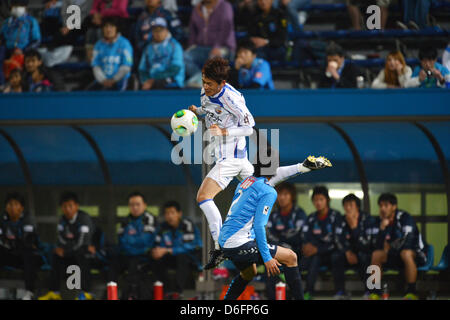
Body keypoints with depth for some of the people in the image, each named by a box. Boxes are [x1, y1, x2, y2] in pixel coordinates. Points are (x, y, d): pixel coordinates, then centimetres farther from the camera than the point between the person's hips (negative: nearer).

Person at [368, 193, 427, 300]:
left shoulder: (405, 218, -16)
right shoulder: (379, 221, 0)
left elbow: (407, 243, -24)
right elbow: (378, 246, -8)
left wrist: (389, 249, -13)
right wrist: (382, 229, -23)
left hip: (416, 254, -5)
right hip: (394, 256, 5)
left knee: (406, 253, -38)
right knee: (376, 254, -19)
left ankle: (411, 292, -32)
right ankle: (374, 292, -18)